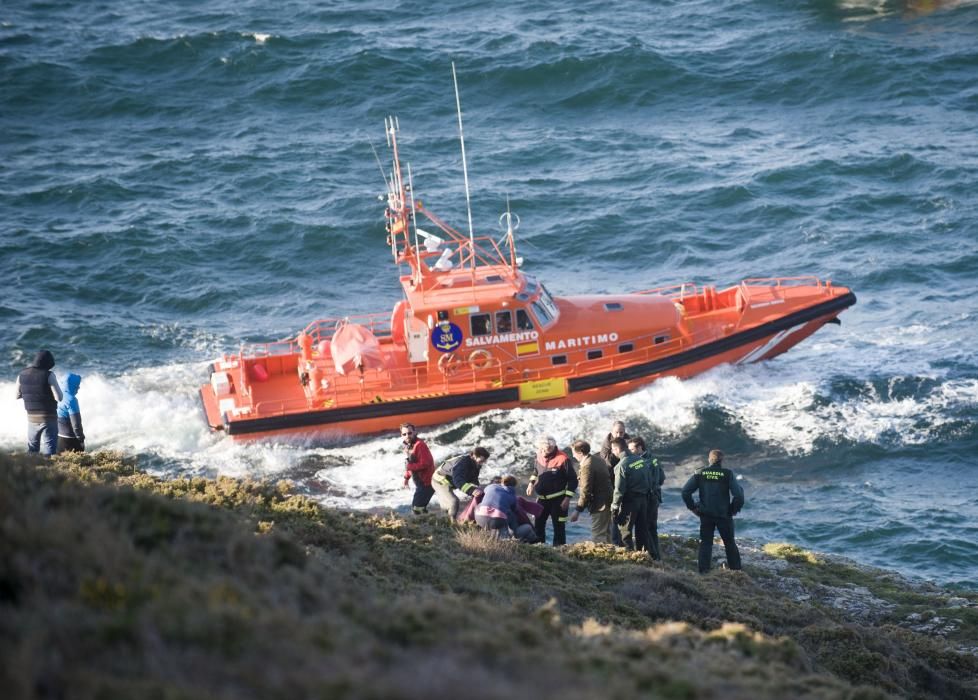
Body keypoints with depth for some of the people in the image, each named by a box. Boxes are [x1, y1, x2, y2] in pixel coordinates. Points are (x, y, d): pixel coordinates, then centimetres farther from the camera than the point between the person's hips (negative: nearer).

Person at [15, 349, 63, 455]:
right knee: (48, 450, -3)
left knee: (32, 450, 18)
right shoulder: (49, 375, -14)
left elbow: (17, 396, 13)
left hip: (32, 419, 5)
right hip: (48, 419, -5)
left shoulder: (22, 376, 1)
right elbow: (59, 397, -16)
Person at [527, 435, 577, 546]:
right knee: (538, 525, 9)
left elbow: (573, 479, -12)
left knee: (559, 527, 2)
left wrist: (567, 498, -15)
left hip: (558, 499, -6)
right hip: (542, 498, 6)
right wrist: (531, 483, 7)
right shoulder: (540, 457, 1)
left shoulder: (562, 459, -17)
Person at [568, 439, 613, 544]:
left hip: (599, 505, -10)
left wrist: (578, 510, -15)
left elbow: (586, 491, -20)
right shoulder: (598, 459, 9)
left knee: (597, 536, -7)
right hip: (608, 502, 10)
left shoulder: (586, 466, -19)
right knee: (606, 534, 17)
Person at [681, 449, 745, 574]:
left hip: (705, 515, 1)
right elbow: (738, 494, -14)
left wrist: (693, 507, 4)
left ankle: (703, 571, 2)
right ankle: (736, 569, 15)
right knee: (730, 543, 13)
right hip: (724, 515, -1)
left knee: (705, 543, 8)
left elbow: (685, 491, -5)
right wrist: (734, 509, 1)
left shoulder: (700, 473, -1)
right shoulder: (728, 474, -7)